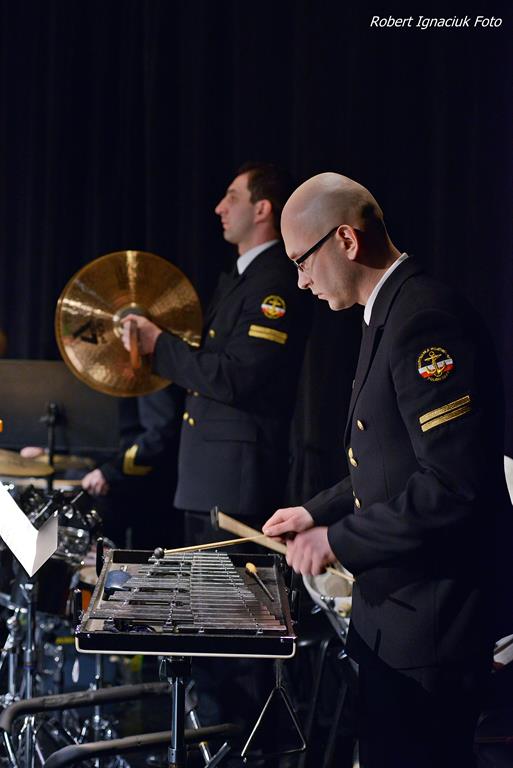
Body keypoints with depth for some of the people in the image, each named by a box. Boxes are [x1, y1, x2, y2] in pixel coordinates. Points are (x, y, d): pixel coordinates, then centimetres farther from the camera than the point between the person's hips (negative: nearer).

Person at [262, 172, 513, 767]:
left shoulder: (425, 318, -21)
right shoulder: (388, 314, 12)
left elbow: (455, 484, -27)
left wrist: (340, 540, -20)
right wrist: (320, 512, 17)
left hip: (429, 620, -10)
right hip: (393, 606, 10)